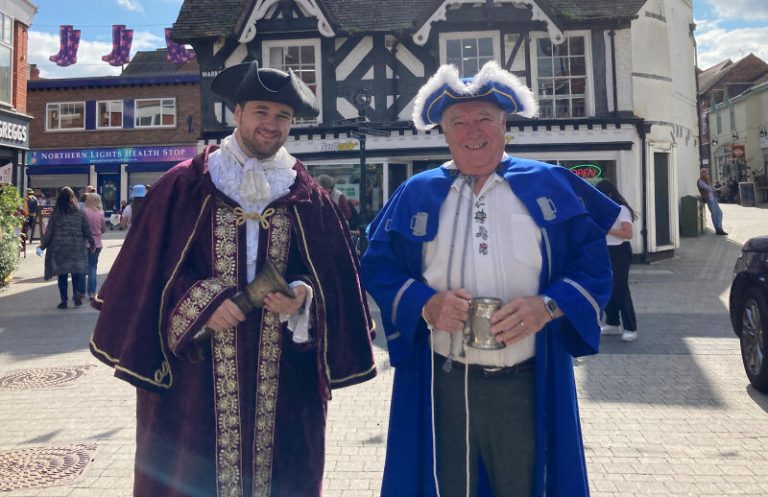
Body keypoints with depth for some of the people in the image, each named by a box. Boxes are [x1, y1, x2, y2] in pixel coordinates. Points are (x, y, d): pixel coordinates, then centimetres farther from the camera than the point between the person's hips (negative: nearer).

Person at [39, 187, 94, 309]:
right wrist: (92, 243, 16)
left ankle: (64, 300, 8)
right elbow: (87, 231, 2)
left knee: (62, 275, 7)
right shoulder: (80, 213, -3)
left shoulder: (55, 214, -3)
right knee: (76, 273, 10)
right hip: (77, 248, 0)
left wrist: (42, 245, 14)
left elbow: (49, 232, 1)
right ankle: (76, 294, -7)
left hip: (59, 248, 0)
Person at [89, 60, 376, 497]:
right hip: (196, 372, -1)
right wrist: (199, 303, -13)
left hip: (283, 377, 2)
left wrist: (304, 296, -12)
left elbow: (335, 274, 7)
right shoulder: (184, 186, 1)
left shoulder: (309, 198, 7)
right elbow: (149, 266, 0)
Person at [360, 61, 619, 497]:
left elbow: (594, 262, 2)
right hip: (440, 385, 1)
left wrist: (548, 305, -16)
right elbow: (377, 265, 5)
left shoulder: (549, 186, 4)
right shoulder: (417, 193, 7)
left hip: (528, 386, 0)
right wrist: (424, 304, -13)